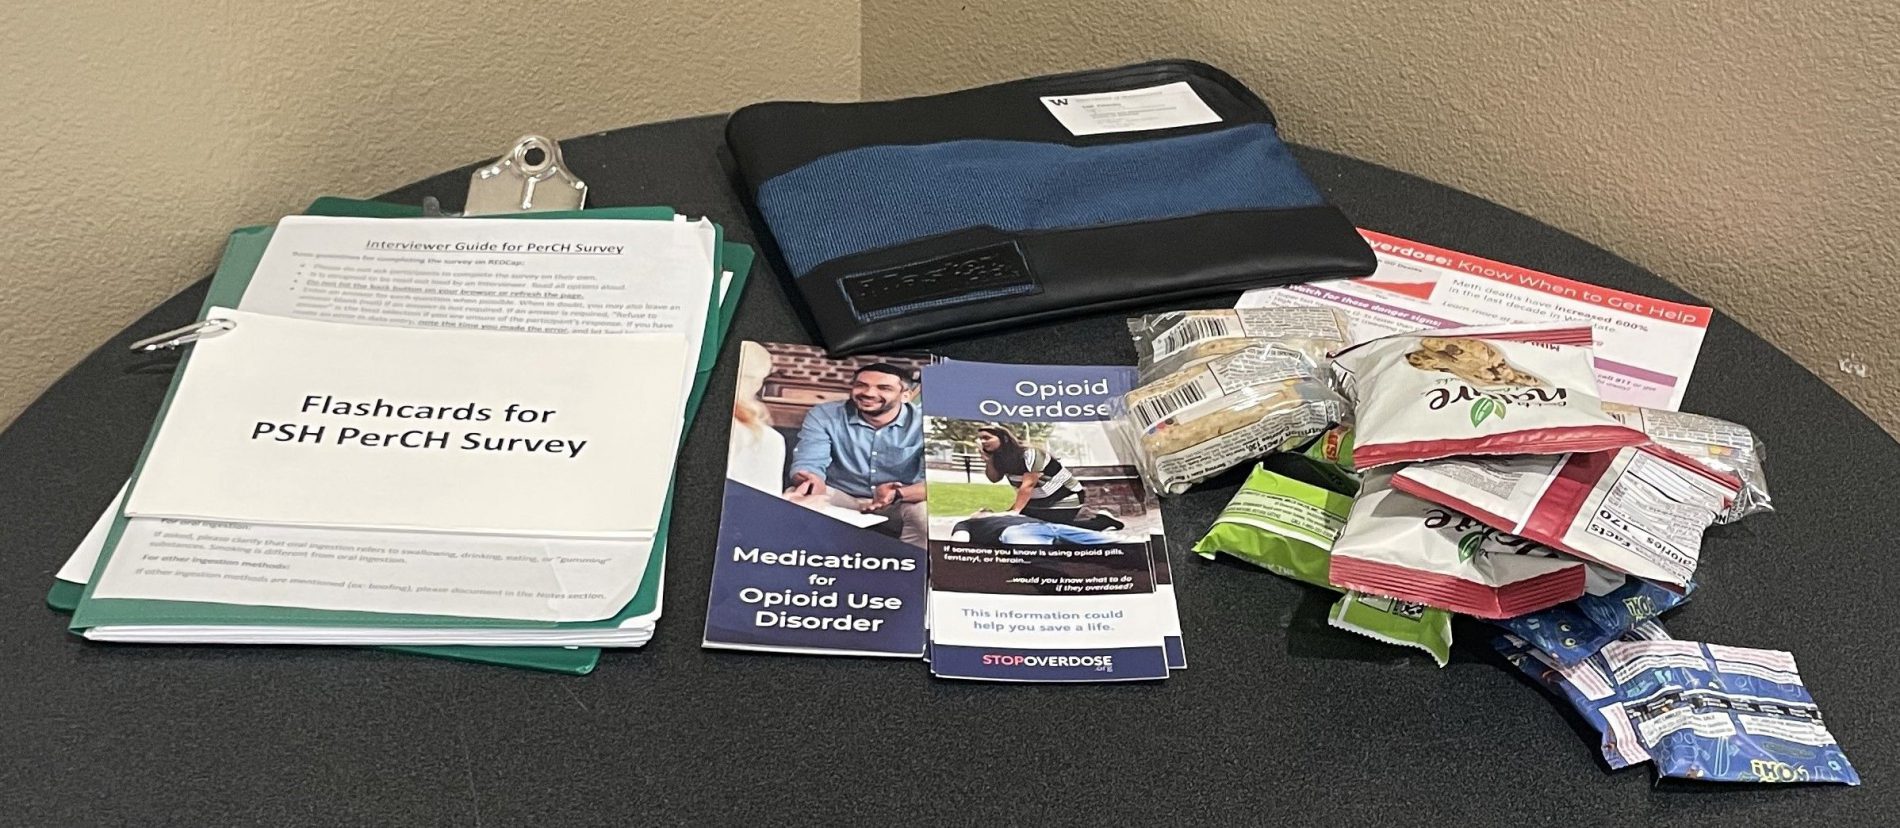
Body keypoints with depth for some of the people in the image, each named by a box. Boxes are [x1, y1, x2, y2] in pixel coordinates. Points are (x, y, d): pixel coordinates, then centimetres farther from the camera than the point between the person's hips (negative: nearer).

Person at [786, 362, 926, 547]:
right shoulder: (823, 415, -9)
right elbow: (808, 463, -18)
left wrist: (898, 494, -45)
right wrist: (813, 482, -45)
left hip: (903, 503, -1)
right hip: (838, 497, 1)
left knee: (926, 511, -33)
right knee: (794, 498, -27)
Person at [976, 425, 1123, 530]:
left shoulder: (1029, 454, -25)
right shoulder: (1000, 457, -1)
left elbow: (1027, 485, -29)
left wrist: (1015, 511, -34)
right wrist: (988, 460, -20)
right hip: (1040, 501, 9)